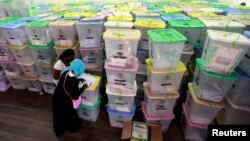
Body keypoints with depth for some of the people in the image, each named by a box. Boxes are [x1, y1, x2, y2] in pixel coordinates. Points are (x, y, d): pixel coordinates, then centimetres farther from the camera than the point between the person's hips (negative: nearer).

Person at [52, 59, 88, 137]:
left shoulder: (67, 72, -12)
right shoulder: (73, 82, -35)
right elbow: (75, 96, -24)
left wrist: (78, 80, 6)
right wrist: (83, 87, -13)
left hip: (57, 97, 8)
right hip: (64, 102, -8)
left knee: (59, 115, 30)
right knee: (69, 114, 22)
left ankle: (59, 130, 56)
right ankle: (72, 127, 51)